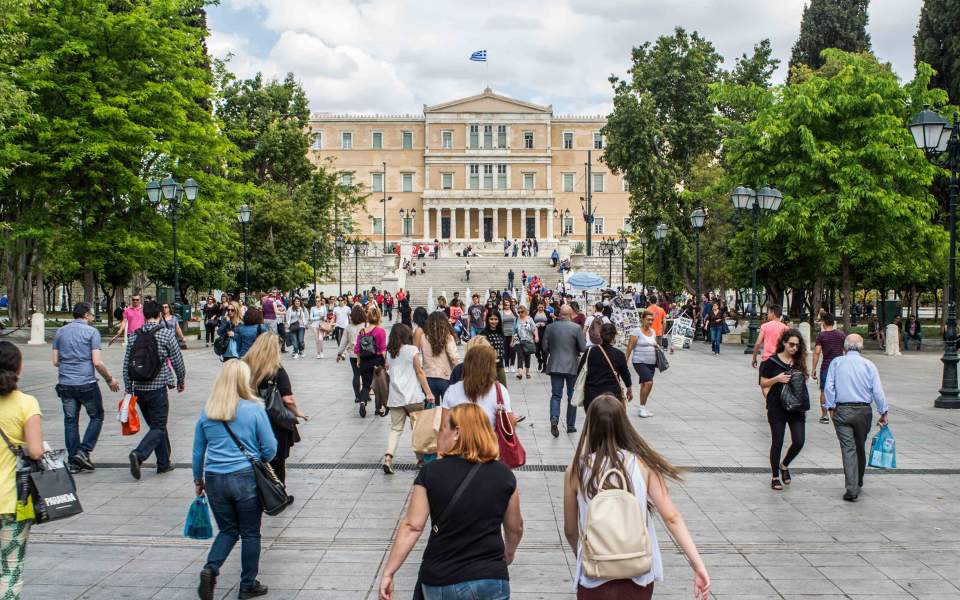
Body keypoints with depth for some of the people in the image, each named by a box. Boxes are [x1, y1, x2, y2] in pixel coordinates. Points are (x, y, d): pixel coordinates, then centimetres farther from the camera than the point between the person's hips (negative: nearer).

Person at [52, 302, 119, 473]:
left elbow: (55, 362, 9)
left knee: (70, 421, 11)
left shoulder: (60, 332, 9)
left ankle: (73, 462, 12)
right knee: (96, 416, 13)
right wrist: (110, 380, 0)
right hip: (86, 383, -5)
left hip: (65, 384, 5)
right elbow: (97, 362, -12)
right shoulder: (91, 332, -6)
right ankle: (83, 451, 1)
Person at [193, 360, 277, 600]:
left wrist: (198, 480, 22)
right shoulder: (254, 410, -8)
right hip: (246, 479, -3)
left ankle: (210, 569, -2)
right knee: (250, 533, 11)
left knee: (227, 530, 19)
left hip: (215, 479, 3)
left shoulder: (207, 412, 2)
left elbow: (198, 451, 10)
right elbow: (270, 448, -3)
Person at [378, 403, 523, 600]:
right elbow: (515, 528, 7)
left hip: (439, 583, 0)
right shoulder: (503, 474, -3)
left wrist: (388, 573, -4)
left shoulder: (431, 473, -8)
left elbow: (412, 526, -10)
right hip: (490, 581, 0)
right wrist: (509, 552, 28)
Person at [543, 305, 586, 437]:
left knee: (556, 395, 5)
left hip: (555, 366, 1)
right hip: (572, 366, -1)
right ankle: (571, 425, 16)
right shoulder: (576, 328, -10)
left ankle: (554, 419, -19)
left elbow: (544, 347, 2)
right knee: (572, 396, 11)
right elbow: (583, 348, -9)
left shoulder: (550, 327, -3)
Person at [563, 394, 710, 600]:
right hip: (638, 576, 1)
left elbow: (570, 530, 2)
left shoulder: (577, 469, -7)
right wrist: (698, 566, -11)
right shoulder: (643, 464, -6)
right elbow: (672, 518, -12)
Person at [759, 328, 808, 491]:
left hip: (797, 408, 3)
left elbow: (803, 385, 15)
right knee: (777, 443, 1)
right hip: (777, 408, -3)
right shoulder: (772, 361, -4)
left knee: (799, 441, -5)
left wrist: (805, 405, 10)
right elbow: (763, 383, 0)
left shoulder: (799, 362, 8)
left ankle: (784, 465, 23)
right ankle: (775, 477, 15)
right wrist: (777, 379, -17)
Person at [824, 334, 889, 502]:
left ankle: (852, 489, -12)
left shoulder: (836, 362, 2)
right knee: (860, 448, 17)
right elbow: (878, 391, -1)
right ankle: (858, 483, 32)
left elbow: (829, 387, -4)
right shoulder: (869, 365, 2)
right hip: (864, 411, 1)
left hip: (842, 411, -1)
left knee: (848, 449, -4)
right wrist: (883, 413, 5)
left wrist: (831, 407, 2)